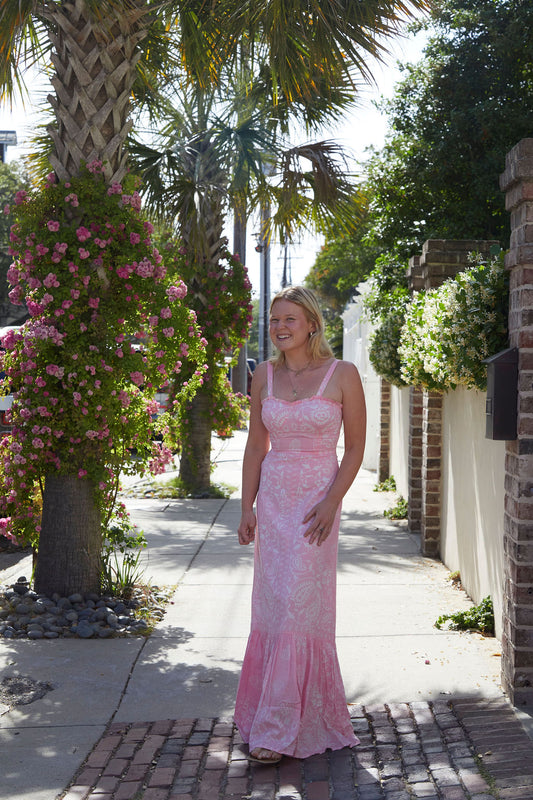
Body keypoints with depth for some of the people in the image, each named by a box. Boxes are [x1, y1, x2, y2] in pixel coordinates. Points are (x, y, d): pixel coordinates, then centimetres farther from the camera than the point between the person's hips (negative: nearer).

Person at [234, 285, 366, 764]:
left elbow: (356, 446, -2)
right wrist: (247, 507, 4)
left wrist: (332, 501, -13)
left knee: (299, 607, -6)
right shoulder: (264, 375, 7)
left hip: (317, 500, -4)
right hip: (272, 498, 5)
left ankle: (278, 731, 2)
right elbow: (256, 446, 11)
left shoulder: (342, 374, -5)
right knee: (271, 607, 7)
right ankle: (288, 714, 24)